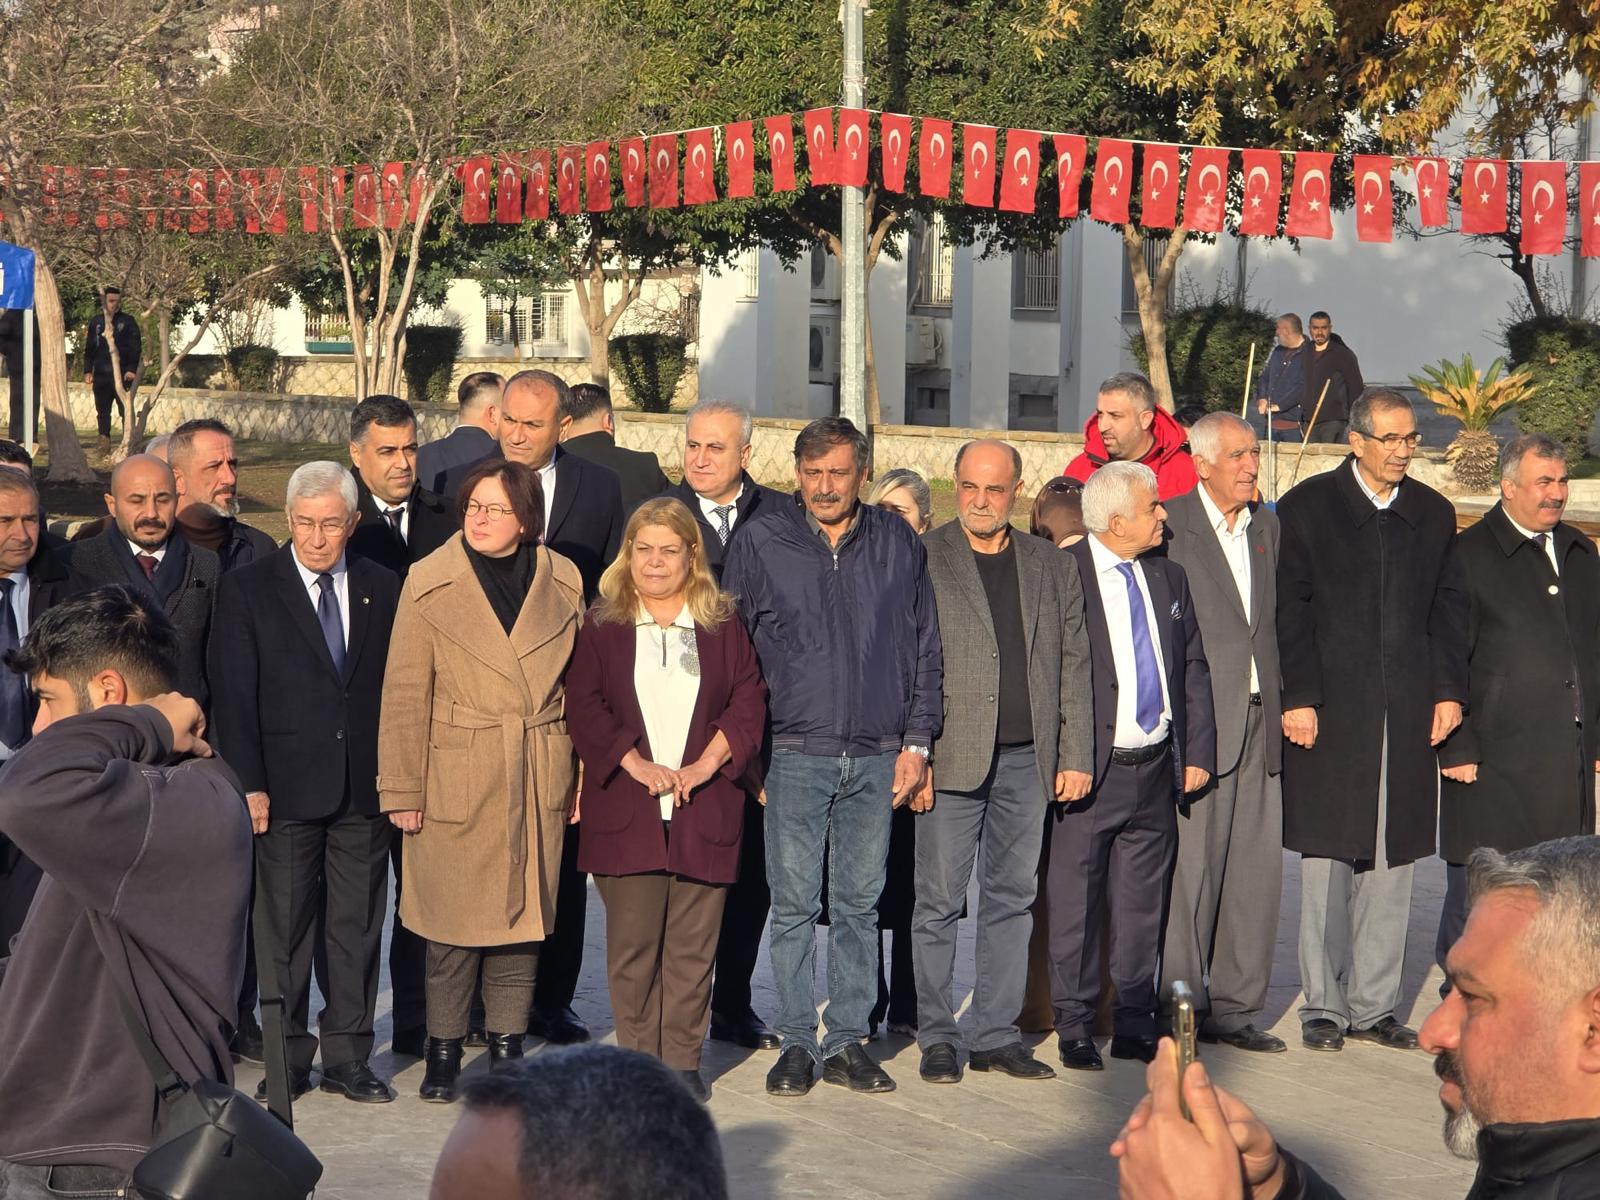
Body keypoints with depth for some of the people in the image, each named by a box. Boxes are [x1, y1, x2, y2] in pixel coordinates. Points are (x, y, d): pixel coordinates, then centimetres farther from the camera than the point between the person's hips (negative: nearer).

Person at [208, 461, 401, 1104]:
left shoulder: (383, 588, 9)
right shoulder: (248, 588, 1)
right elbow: (235, 695, -4)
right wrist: (248, 783, -11)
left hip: (365, 786, 2)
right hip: (286, 786, -2)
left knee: (357, 927, 6)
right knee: (284, 929, 2)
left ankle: (348, 1057, 15)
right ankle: (287, 1059, 11)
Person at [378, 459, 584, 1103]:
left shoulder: (563, 581, 4)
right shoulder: (429, 583, -4)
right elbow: (404, 694, -3)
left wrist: (582, 775, 8)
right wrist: (402, 789, -5)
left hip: (539, 779, 3)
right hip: (457, 777, -2)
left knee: (525, 914, 8)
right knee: (453, 923, 2)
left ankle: (507, 1044, 21)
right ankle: (443, 1051, 15)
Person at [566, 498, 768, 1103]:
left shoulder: (723, 627, 10)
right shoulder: (601, 627, 7)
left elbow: (748, 704, 3)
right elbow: (584, 707, -1)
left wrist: (705, 764, -9)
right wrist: (636, 764, -12)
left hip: (704, 809, 1)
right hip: (626, 809, -1)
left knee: (693, 945, 2)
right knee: (632, 944, -1)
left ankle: (684, 1058, 10)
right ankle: (638, 1058, 7)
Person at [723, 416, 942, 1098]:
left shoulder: (898, 544, 8)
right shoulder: (762, 541, 4)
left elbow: (925, 650, 11)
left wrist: (917, 742, 5)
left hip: (879, 758, 2)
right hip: (796, 754, -1)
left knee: (859, 906, 5)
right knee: (794, 905, -1)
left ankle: (848, 1042, 12)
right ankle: (797, 1042, 7)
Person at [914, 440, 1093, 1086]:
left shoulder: (1053, 566, 11)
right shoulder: (921, 559, 0)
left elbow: (1073, 665, 12)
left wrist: (1076, 757, 6)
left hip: (1028, 759, 4)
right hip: (952, 757, -4)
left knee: (1012, 898, 8)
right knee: (939, 900, 0)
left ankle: (997, 1035, 16)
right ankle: (936, 1037, 10)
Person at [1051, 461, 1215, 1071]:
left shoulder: (1169, 577, 11)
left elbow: (1194, 671, 15)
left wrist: (1198, 752, 7)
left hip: (1156, 766, 5)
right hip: (1091, 770, -5)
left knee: (1142, 906, 11)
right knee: (1077, 902, 2)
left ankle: (1135, 1026, 20)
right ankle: (1074, 1027, 12)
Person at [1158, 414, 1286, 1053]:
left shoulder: (1267, 525, 15)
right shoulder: (1170, 525, -5)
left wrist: (1282, 703, 10)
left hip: (1259, 720, 6)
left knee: (1257, 871, 6)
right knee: (1190, 868, -2)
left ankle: (1236, 1006, 15)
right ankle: (1183, 1007, 8)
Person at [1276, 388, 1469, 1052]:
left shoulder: (1433, 513, 13)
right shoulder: (1306, 507, 0)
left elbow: (1449, 608, 15)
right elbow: (1290, 610, -3)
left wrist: (1449, 690, 5)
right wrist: (1299, 698, -10)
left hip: (1407, 717, 4)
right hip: (1330, 710, -4)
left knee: (1391, 861, 6)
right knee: (1326, 857, -1)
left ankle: (1374, 1004, 14)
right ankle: (1323, 1006, 8)